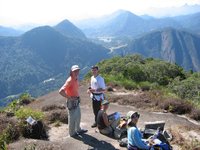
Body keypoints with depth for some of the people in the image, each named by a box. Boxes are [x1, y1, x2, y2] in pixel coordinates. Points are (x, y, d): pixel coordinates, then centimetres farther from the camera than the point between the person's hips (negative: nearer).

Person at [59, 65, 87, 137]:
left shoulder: (76, 79, 4)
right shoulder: (69, 81, -23)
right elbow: (61, 91, -30)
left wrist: (78, 97, 11)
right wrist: (69, 97, -22)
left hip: (77, 101, 9)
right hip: (72, 102, -9)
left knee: (78, 116, 21)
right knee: (72, 118, 6)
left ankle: (78, 129, 39)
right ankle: (72, 133, 22)